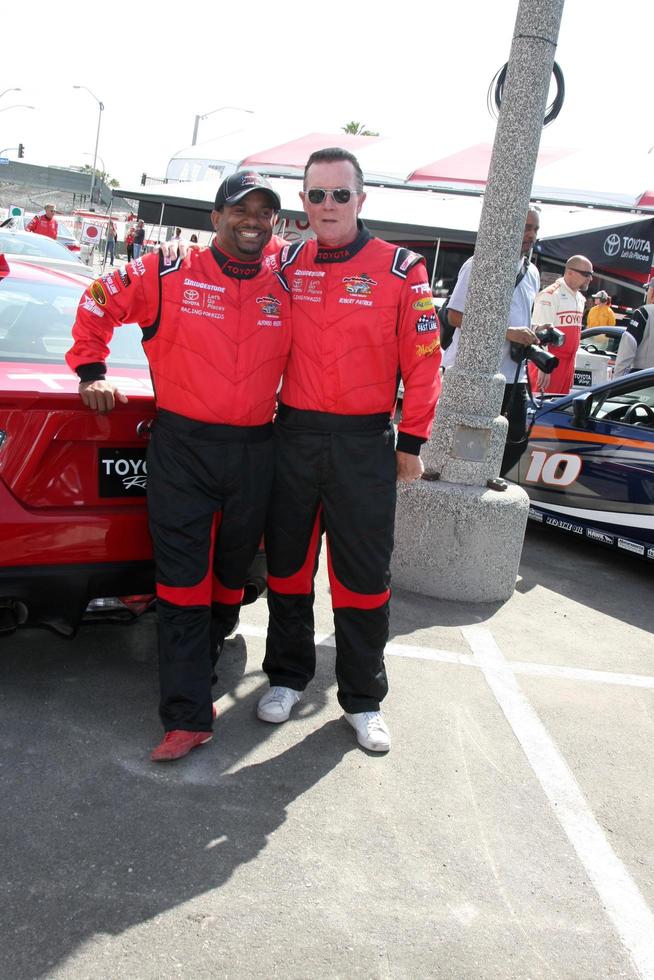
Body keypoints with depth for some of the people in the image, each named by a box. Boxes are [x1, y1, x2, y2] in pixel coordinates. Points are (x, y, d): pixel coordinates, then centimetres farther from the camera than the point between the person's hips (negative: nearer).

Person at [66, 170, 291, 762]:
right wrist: (91, 371, 6)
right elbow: (99, 304, 10)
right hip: (181, 447, -3)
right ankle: (188, 715, -1)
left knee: (232, 571, 14)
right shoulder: (168, 274, -3)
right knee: (182, 579, -6)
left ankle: (203, 658, 40)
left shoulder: (287, 289, 6)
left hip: (254, 452, 3)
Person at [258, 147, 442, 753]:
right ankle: (287, 675, 30)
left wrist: (411, 441, -3)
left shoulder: (400, 270, -3)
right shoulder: (285, 264, 6)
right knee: (287, 561, 12)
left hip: (365, 442, -3)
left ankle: (362, 698, 19)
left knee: (363, 573, 4)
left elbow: (423, 360, -2)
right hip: (294, 434, 3)